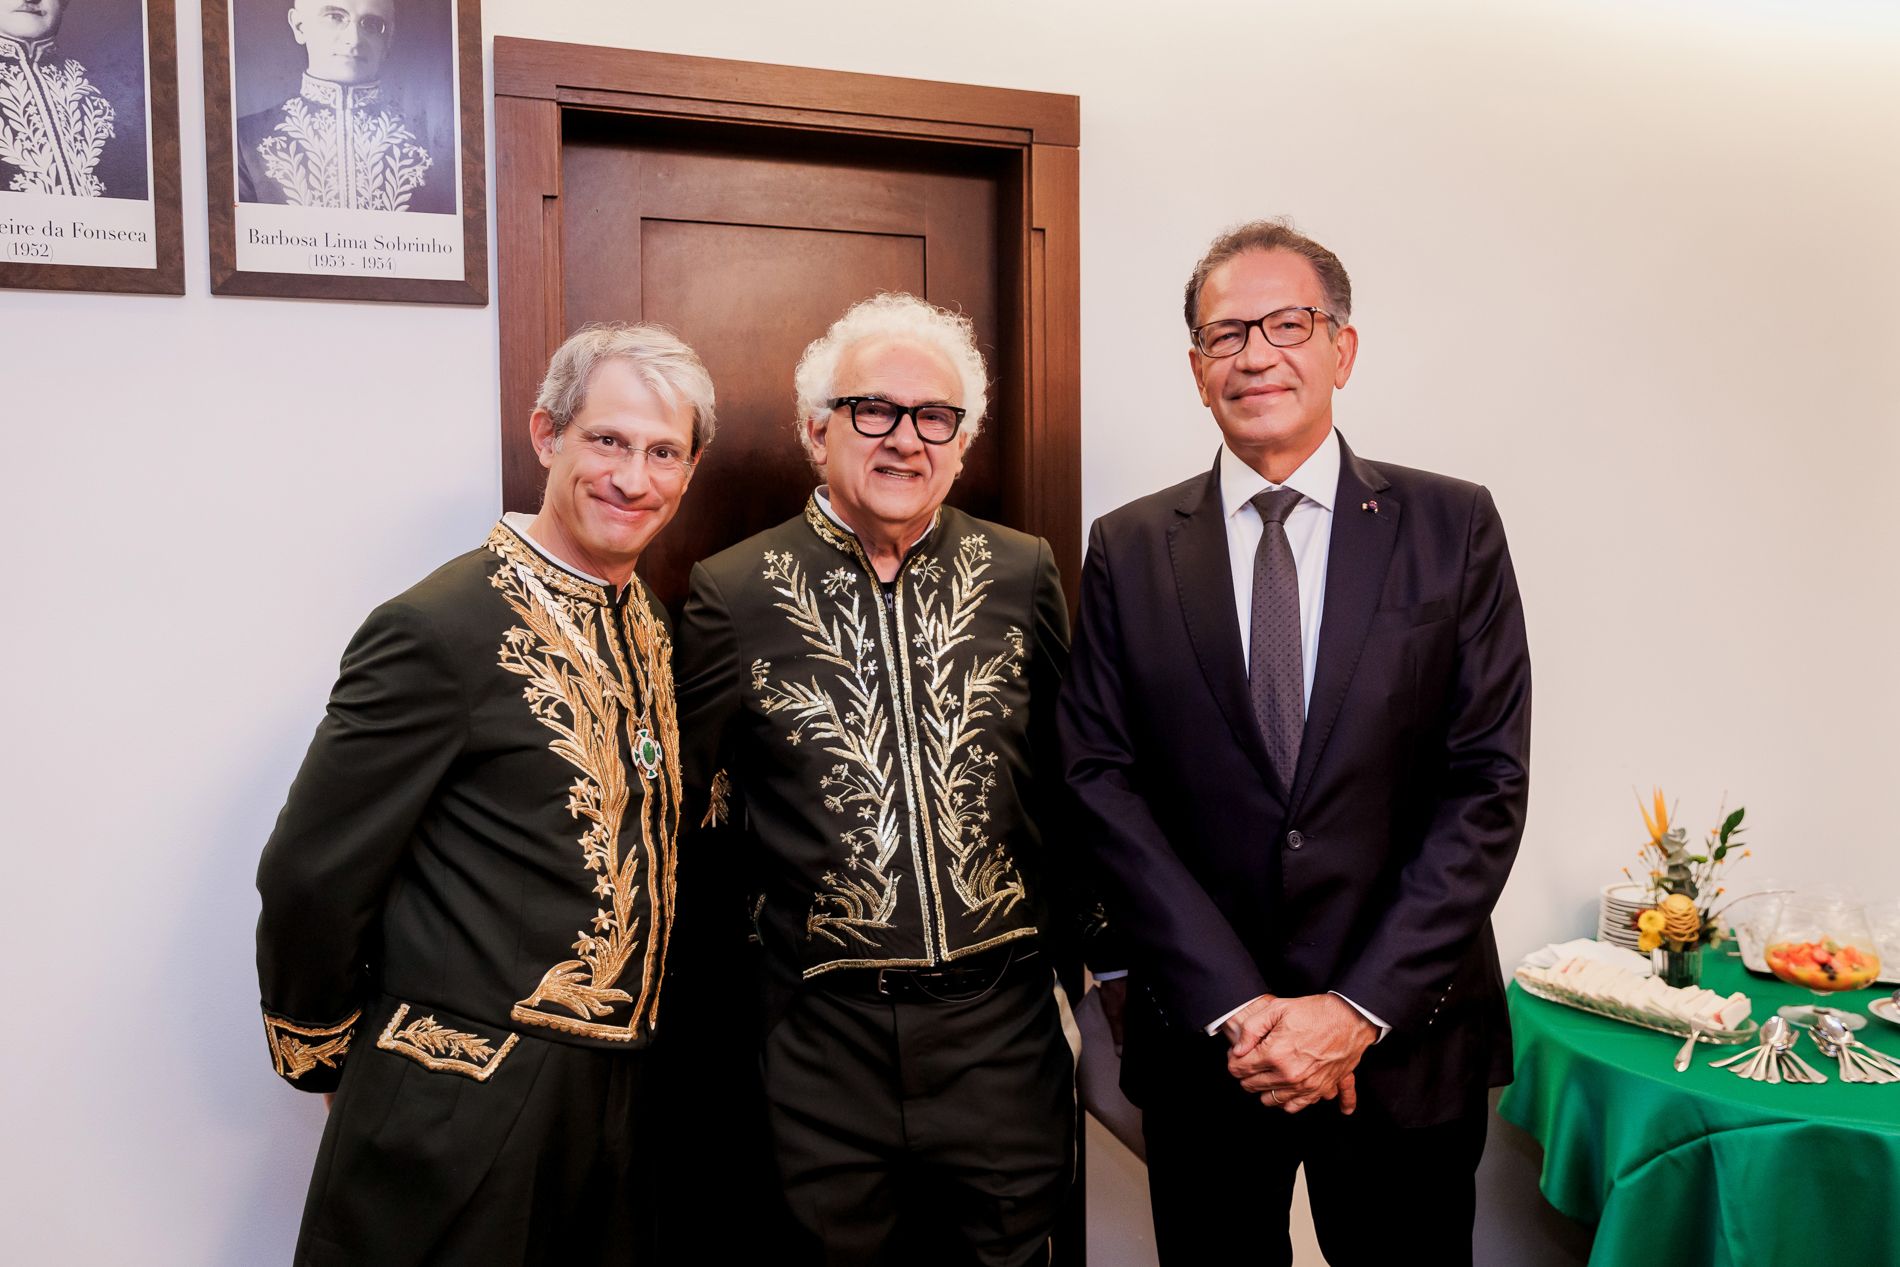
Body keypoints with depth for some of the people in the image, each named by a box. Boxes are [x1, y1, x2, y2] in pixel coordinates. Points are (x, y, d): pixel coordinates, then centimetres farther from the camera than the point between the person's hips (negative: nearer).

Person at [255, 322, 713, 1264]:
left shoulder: (648, 623, 6)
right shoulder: (441, 631, -19)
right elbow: (310, 877, -15)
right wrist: (321, 1050, -2)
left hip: (619, 1097, 7)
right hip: (466, 1114, -7)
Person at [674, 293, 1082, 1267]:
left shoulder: (1022, 575, 1)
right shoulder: (735, 594, -4)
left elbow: (1063, 784, 8)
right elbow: (697, 812, 4)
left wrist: (1067, 966, 10)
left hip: (1002, 1029, 2)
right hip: (823, 1040, -1)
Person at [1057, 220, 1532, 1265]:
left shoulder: (1452, 528, -1)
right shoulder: (1129, 550, 1)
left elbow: (1487, 783, -5)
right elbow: (1103, 782, -5)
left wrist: (1360, 1007, -12)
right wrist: (1237, 1006, -12)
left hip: (1408, 1043, 0)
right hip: (1200, 1045, 1)